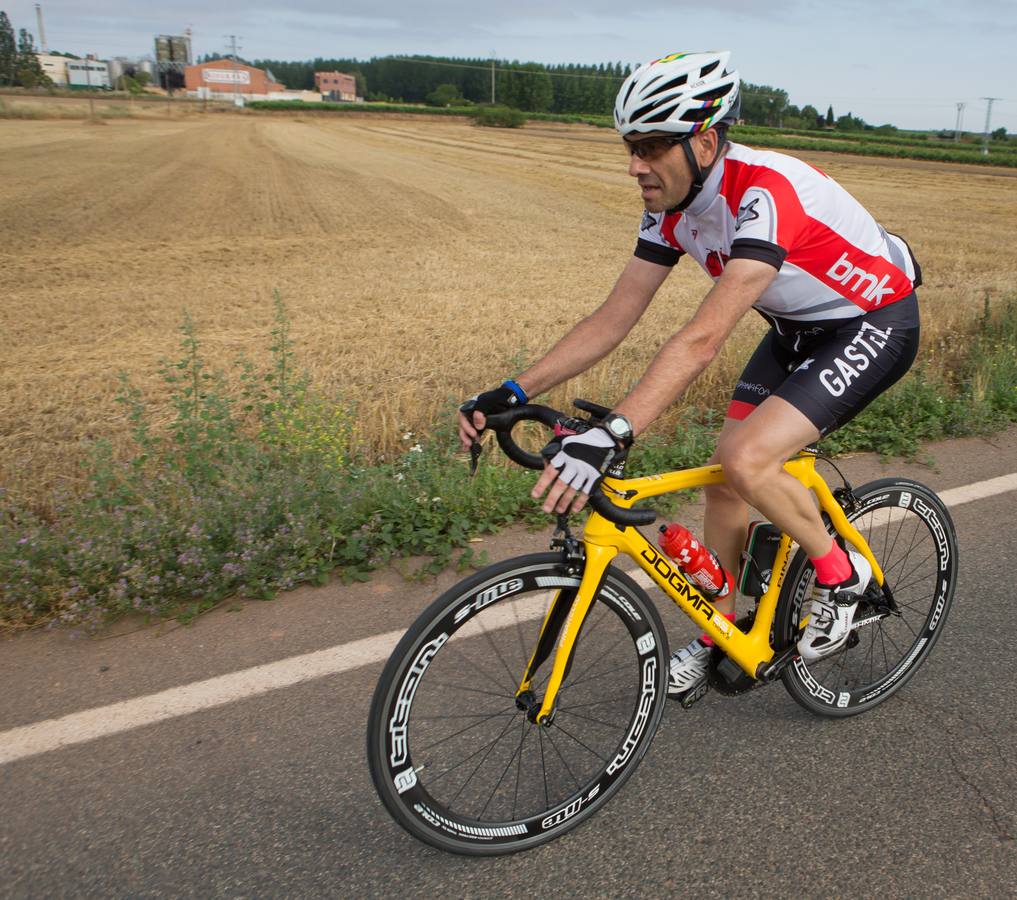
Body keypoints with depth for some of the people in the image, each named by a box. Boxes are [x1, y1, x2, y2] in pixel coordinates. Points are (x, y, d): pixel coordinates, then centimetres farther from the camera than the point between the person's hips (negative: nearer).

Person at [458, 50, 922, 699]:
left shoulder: (766, 194, -33)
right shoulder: (671, 208, -8)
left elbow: (703, 338, -44)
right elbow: (612, 319, -9)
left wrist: (611, 436, -52)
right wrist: (512, 393, -16)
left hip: (874, 324, -8)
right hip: (798, 328, 8)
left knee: (747, 460, -26)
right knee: (723, 471, 1)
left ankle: (842, 572, 3)